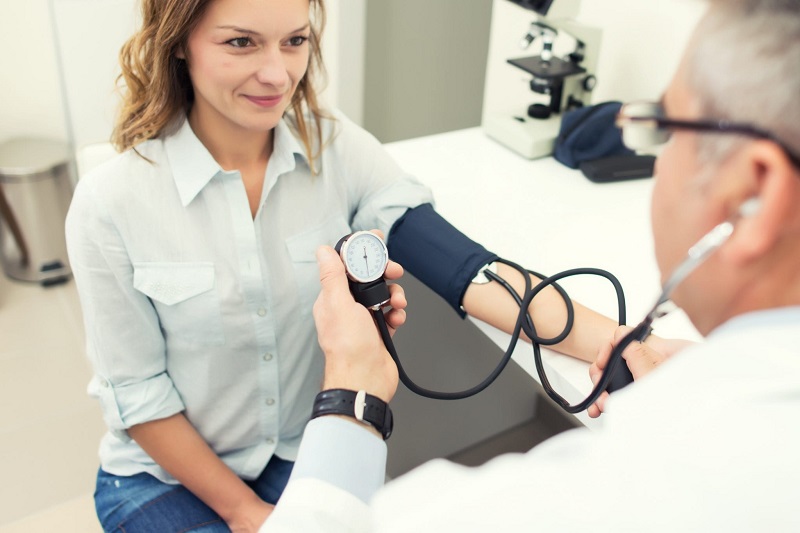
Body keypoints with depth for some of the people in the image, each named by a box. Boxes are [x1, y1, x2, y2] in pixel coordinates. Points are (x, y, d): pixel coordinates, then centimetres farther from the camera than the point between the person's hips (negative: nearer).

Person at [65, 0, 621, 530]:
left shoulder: (338, 148, -13)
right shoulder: (111, 202, -19)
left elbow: (458, 262, -24)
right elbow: (136, 392, -11)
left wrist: (623, 343, -36)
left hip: (308, 453, 3)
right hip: (168, 472, -2)